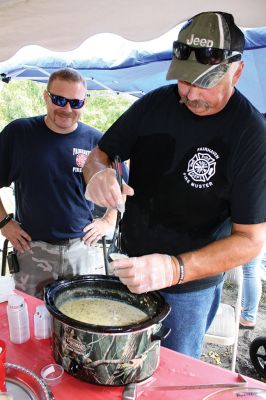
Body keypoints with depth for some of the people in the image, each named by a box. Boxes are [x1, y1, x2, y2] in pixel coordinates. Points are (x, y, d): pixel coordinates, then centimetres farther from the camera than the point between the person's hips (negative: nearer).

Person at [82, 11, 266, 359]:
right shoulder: (155, 103, -6)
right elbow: (99, 154, 2)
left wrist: (175, 269, -35)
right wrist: (98, 173, -23)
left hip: (188, 289, -4)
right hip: (130, 266, 5)